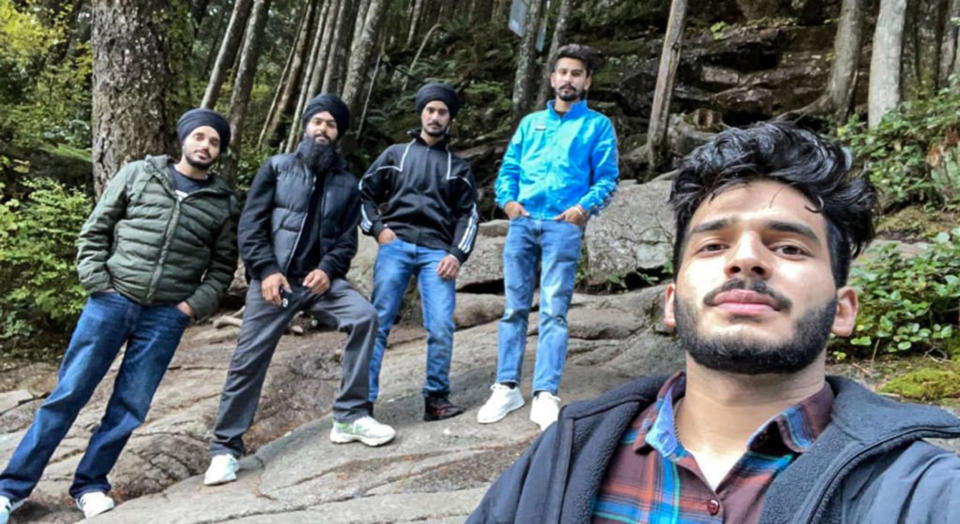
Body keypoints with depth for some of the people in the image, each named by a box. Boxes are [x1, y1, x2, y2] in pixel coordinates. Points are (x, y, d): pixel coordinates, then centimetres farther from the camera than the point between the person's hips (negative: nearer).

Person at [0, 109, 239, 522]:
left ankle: (90, 484, 22)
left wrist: (195, 305, -3)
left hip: (166, 317, 1)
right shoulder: (137, 174, 5)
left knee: (130, 407, 4)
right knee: (68, 393, 2)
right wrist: (97, 284, -4)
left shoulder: (224, 202, 7)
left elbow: (223, 265, 10)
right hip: (112, 301, -1)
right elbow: (94, 232, 6)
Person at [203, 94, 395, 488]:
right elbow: (250, 225, 0)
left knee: (364, 316, -22)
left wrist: (328, 269, -11)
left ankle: (349, 416, -11)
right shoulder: (276, 168, 7)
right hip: (273, 279, -2)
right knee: (249, 360, -4)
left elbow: (347, 240, 9)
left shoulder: (346, 183, 13)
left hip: (319, 278, 2)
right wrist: (266, 270, -12)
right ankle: (225, 447, 11)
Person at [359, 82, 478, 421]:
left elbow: (468, 214, 13)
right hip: (396, 245, 0)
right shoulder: (395, 154, 20)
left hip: (436, 251, 0)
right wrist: (377, 228, 1)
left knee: (441, 327, -12)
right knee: (378, 321, -9)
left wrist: (457, 255, -1)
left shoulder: (458, 167, 21)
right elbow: (363, 192, 18)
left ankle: (436, 398, 1)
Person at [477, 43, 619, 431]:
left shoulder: (598, 125, 11)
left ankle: (545, 395, -10)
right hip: (522, 223, 4)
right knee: (515, 308, 2)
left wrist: (584, 207, -13)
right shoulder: (531, 123, 21)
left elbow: (607, 178, 4)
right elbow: (508, 168, 17)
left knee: (553, 311, -10)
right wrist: (508, 199, -2)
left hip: (563, 226, -3)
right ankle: (507, 388, 6)